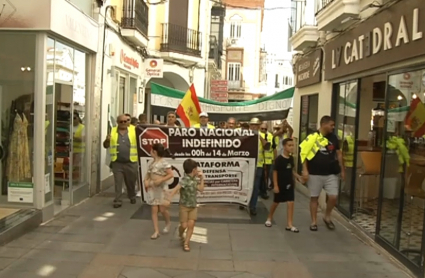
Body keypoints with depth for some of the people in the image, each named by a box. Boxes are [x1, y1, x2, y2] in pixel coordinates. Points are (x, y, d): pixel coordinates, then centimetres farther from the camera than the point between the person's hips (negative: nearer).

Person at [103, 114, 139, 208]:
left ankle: (132, 197, 35)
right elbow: (106, 146, 7)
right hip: (117, 163, 0)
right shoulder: (112, 131, 4)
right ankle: (118, 201, 9)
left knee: (131, 182, 14)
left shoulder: (134, 130, 2)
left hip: (131, 162, 0)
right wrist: (107, 140, -15)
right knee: (118, 183, 2)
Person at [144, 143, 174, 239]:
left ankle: (168, 223, 32)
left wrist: (160, 180, -22)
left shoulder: (163, 163, -14)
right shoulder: (151, 163, 7)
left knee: (162, 209, 2)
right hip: (152, 188, 6)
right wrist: (146, 181, -5)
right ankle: (156, 231, 7)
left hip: (161, 188, -6)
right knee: (154, 210, 3)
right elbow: (148, 174, 14)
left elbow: (171, 174, -16)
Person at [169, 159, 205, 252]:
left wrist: (201, 178, -1)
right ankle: (180, 235, 35)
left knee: (191, 225, -2)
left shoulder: (195, 179, 0)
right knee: (184, 225, 1)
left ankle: (186, 243, 8)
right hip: (184, 206, -5)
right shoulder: (185, 180, -24)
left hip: (193, 206, 6)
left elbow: (201, 189, 7)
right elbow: (175, 189, -35)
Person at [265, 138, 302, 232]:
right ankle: (269, 218, 35)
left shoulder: (291, 158, 3)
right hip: (280, 185, -5)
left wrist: (298, 176, -2)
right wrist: (275, 185, -17)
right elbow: (275, 172, -15)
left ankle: (289, 224, 3)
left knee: (290, 203, -1)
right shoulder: (279, 159, -17)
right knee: (276, 202, 11)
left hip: (289, 184, 5)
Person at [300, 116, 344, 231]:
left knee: (333, 197, -2)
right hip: (315, 173, -3)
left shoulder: (333, 138, 6)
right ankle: (314, 222, 19)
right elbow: (304, 153, -8)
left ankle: (327, 217, 23)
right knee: (314, 197, 6)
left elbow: (338, 154, 14)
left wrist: (342, 170, 14)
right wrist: (305, 170, -13)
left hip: (331, 173, 4)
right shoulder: (312, 137, -9)